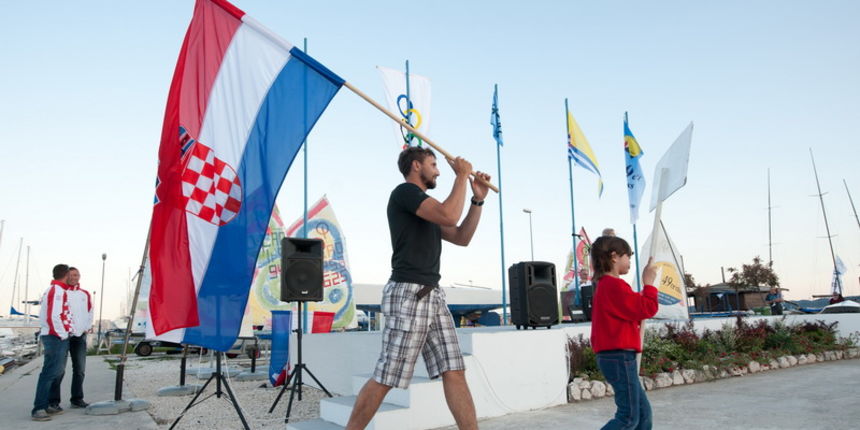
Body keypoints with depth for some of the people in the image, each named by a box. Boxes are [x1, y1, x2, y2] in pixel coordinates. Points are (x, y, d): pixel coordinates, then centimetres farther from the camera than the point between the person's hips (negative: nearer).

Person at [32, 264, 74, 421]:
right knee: (50, 372, -11)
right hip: (57, 337, -10)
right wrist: (63, 335, -14)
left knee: (56, 372, 14)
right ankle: (38, 409, -11)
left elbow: (44, 315, 23)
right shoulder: (58, 291, -13)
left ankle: (48, 405, 20)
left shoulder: (50, 290, 19)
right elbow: (54, 316, -21)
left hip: (50, 336, 10)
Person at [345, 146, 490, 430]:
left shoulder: (427, 208, 23)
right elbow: (449, 216, -20)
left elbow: (462, 238, 22)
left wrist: (478, 199, 14)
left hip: (433, 296, 9)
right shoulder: (404, 191, -5)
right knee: (385, 378, -3)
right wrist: (461, 175, -6)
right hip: (409, 295, -9)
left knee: (454, 373, 3)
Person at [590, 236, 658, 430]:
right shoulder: (615, 285, -17)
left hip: (612, 356, 10)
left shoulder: (605, 285, 16)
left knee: (643, 410, 15)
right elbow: (647, 309, -17)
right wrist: (649, 283, -5)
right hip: (621, 357, -10)